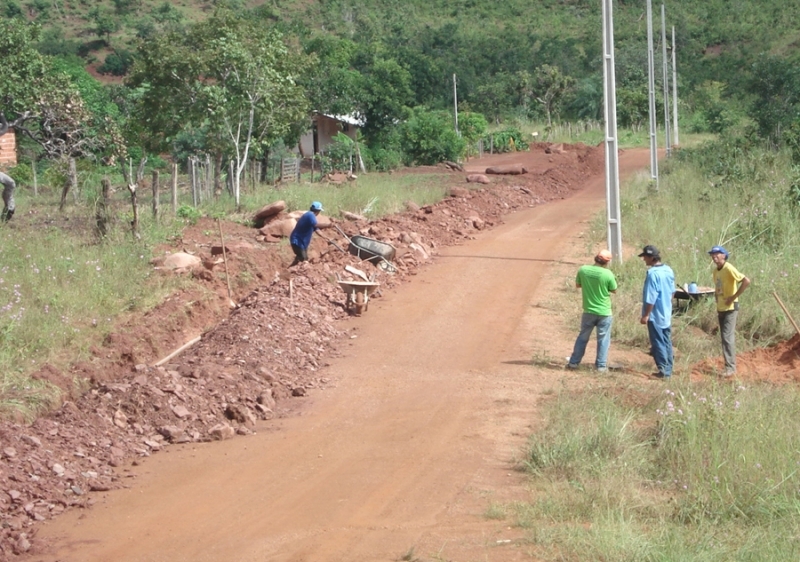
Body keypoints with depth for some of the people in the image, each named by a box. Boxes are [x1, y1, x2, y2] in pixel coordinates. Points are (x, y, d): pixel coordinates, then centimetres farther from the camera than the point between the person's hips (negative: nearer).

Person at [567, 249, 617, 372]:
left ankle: (573, 362, 20)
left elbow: (578, 285, 7)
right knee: (603, 339, 8)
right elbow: (614, 290, -3)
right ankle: (601, 365, 10)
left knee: (583, 337, 16)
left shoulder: (583, 270, -8)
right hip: (604, 312, -3)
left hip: (588, 311, 3)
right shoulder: (608, 274, -17)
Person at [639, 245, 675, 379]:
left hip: (655, 315, -8)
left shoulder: (653, 273, -21)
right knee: (667, 342, 12)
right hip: (667, 314, 8)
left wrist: (646, 315, -16)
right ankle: (668, 369, 17)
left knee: (658, 343, -1)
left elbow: (651, 297, -21)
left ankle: (664, 370, -1)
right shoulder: (668, 270, 5)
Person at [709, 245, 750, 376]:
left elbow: (746, 281, -24)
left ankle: (731, 368, -11)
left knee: (728, 337, -12)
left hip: (730, 308, -9)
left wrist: (734, 297, -21)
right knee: (725, 338, 11)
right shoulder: (716, 271, 10)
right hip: (721, 309, 9)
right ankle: (730, 366, 16)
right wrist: (717, 300, 13)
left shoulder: (729, 269, -16)